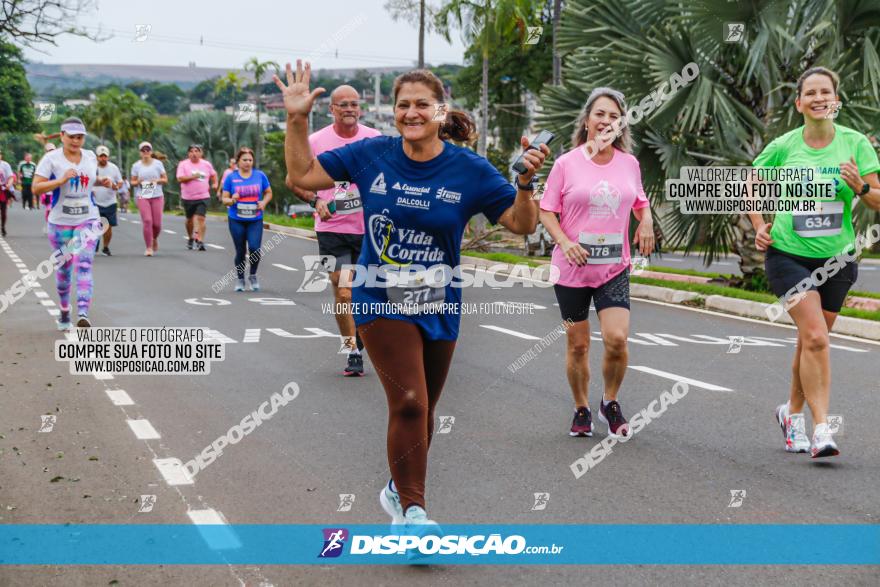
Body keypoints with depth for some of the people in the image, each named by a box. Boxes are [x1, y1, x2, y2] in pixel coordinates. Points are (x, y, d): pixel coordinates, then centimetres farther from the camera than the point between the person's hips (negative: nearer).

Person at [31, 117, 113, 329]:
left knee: (84, 265, -15)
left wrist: (102, 182, 3)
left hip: (88, 219, 1)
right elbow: (36, 188, -12)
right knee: (63, 269, 10)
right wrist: (61, 180, -24)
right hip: (60, 222, -1)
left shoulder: (91, 157, 6)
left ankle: (83, 313, -24)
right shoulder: (51, 158, -7)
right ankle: (64, 312, 30)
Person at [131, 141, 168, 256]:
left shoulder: (158, 163, 4)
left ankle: (154, 239, 32)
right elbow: (133, 181, 11)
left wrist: (157, 180, -12)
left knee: (157, 223, -2)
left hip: (157, 196, 1)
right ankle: (149, 247, -5)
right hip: (142, 196, -1)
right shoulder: (136, 165, 5)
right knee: (147, 221, -14)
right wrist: (138, 182, -11)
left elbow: (165, 179, 7)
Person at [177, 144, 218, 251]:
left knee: (200, 218, -14)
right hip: (188, 197, 0)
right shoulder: (183, 164, -3)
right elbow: (180, 178, -14)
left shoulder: (207, 164, 6)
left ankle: (200, 241, -17)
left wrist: (215, 184, 10)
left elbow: (213, 174, 24)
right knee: (190, 219, 13)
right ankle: (190, 238, 35)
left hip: (203, 197, 0)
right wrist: (193, 176, -20)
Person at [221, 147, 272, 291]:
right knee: (240, 252, 5)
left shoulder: (260, 175, 1)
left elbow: (268, 193, 12)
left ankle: (253, 276, 11)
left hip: (255, 220, 0)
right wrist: (232, 200, -20)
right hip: (236, 221, 0)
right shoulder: (231, 177, -1)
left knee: (255, 248, -15)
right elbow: (224, 198, 2)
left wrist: (264, 202, -8)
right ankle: (240, 280, 24)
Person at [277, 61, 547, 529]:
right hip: (382, 301, -2)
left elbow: (521, 224, -6)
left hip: (438, 306, 2)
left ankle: (399, 491, 39)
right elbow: (302, 175, 2)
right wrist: (297, 120, -7)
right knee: (409, 403, -17)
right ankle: (413, 509, -5)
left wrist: (526, 183, -24)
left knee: (420, 410, 15)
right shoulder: (371, 155, -5)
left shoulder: (468, 169, -6)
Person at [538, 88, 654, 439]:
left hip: (614, 267, 1)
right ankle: (581, 410, 27)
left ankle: (610, 403, 12)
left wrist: (646, 221, 2)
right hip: (572, 268, -1)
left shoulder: (629, 163, 5)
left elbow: (640, 201, 23)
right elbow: (546, 211, -1)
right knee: (578, 344, 7)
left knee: (616, 338, -14)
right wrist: (565, 241, -16)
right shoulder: (567, 164, -4)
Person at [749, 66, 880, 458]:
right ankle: (821, 429, -14)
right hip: (788, 254, -2)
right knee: (815, 337, -16)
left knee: (812, 340, 12)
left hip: (836, 257, 2)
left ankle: (793, 412, 33)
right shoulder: (783, 147, -4)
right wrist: (759, 227, 4)